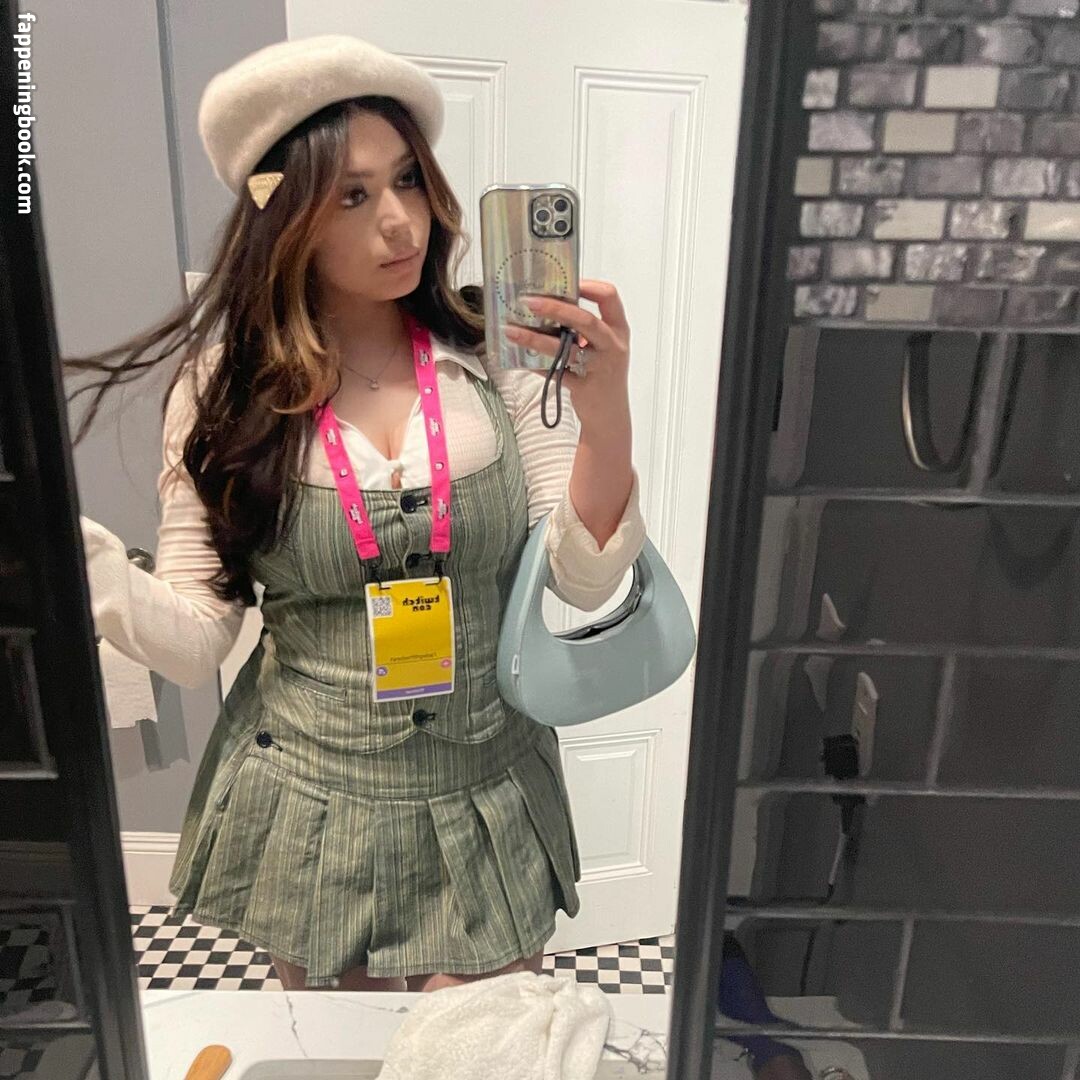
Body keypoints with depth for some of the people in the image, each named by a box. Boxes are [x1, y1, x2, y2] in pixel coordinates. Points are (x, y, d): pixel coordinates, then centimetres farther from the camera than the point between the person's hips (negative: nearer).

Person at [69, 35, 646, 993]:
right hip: (308, 809, 0)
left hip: (488, 807, 1)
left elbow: (586, 581, -12)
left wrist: (604, 411, -27)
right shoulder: (225, 389, -10)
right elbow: (196, 640, -9)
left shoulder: (498, 356, -9)